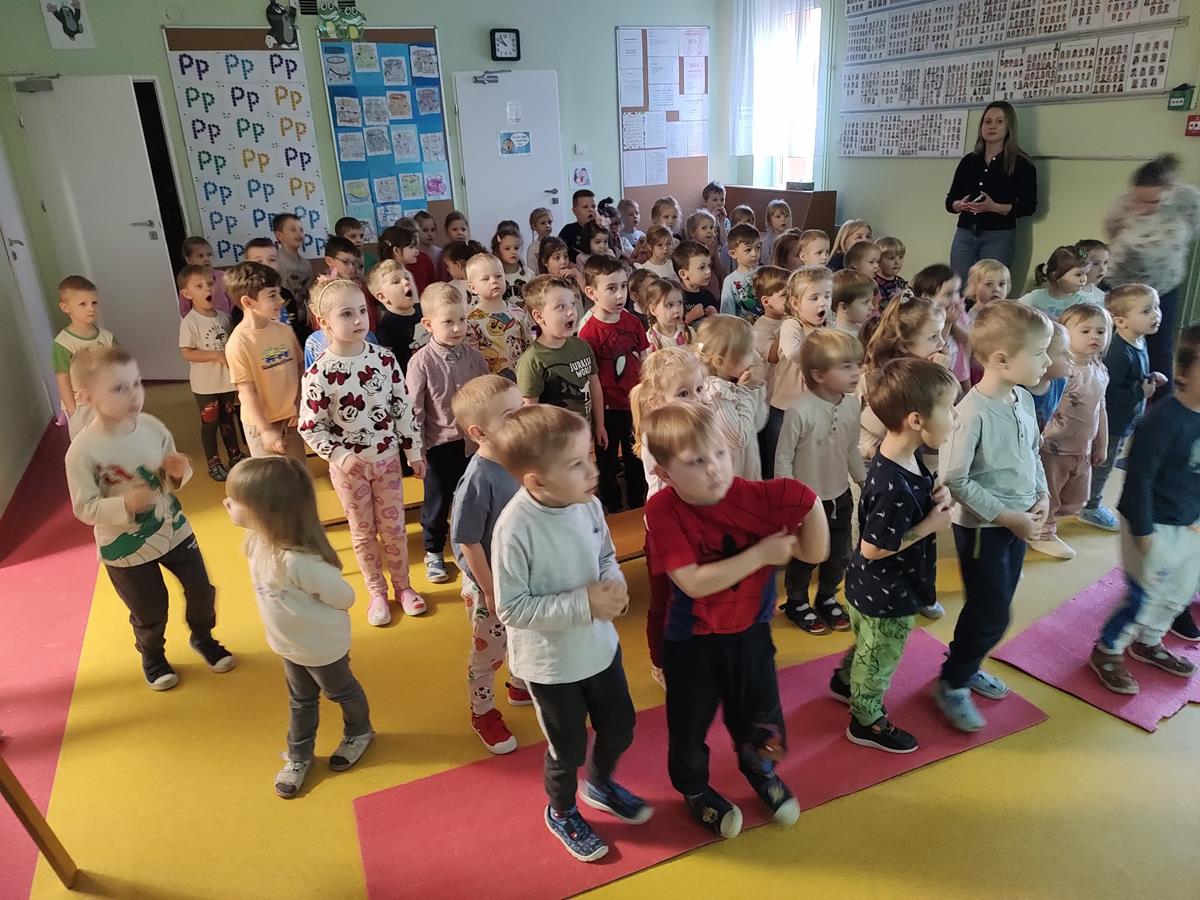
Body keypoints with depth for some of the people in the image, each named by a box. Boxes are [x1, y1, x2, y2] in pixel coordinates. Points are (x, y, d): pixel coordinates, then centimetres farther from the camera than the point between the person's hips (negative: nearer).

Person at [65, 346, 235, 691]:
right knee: (150, 612, 13)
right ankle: (152, 657, 45)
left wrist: (179, 472, -20)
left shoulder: (153, 427, -11)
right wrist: (125, 504, -36)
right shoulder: (83, 451, -24)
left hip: (173, 529, 4)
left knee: (201, 589, 16)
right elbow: (84, 508, -20)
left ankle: (203, 637, 47)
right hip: (125, 547, -4)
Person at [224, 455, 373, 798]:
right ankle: (298, 756, 50)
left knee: (340, 691, 23)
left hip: (322, 646, -7)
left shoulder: (298, 560, -43)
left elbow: (344, 597, -31)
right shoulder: (259, 539, -15)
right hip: (290, 644, 7)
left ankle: (359, 733, 51)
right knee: (300, 700, 28)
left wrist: (309, 607, -17)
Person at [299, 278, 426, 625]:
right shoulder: (318, 374, -18)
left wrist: (414, 451, 4)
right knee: (363, 531, 14)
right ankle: (377, 593, 32)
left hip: (387, 457, 2)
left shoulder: (385, 359, -8)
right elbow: (309, 428, -11)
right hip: (348, 465, -2)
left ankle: (402, 585, 34)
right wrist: (340, 456, -22)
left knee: (393, 526, 14)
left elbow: (403, 408, 0)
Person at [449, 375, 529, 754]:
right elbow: (468, 542, -24)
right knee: (488, 652, 16)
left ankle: (520, 686, 55)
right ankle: (483, 713, 41)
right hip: (490, 583, -6)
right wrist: (490, 589, -16)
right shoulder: (477, 480, -32)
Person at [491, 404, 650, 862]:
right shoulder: (516, 528, -30)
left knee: (619, 729, 23)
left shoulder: (588, 503, -13)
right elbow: (512, 609, -25)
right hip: (550, 663, -5)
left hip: (600, 646, 5)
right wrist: (583, 603, -29)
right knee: (569, 748, 17)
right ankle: (561, 812, 50)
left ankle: (600, 784, 57)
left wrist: (614, 583, -18)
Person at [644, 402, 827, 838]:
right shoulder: (663, 511, -28)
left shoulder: (754, 495, -20)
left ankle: (761, 771, 57)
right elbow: (694, 582, -33)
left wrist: (807, 547, -19)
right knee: (690, 723, 18)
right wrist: (761, 553, -30)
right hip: (692, 642, -3)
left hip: (751, 633, 3)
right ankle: (694, 789, 50)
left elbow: (807, 499, -7)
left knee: (758, 714, 23)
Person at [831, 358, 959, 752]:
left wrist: (935, 497, -9)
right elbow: (872, 548, -29)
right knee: (879, 657, 16)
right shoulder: (895, 489, -37)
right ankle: (867, 722, 39)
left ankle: (845, 681, 56)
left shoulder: (906, 458, -8)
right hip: (886, 596, -8)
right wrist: (930, 525, -23)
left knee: (868, 644, 31)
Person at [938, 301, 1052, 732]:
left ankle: (966, 667, 40)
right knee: (991, 616, 2)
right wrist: (1006, 516, -20)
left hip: (1018, 523, 8)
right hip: (982, 528, -8)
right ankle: (951, 684, 22)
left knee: (996, 608, 19)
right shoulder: (973, 413, -26)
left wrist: (1042, 495, 0)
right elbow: (955, 481, -24)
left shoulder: (1024, 400, -1)